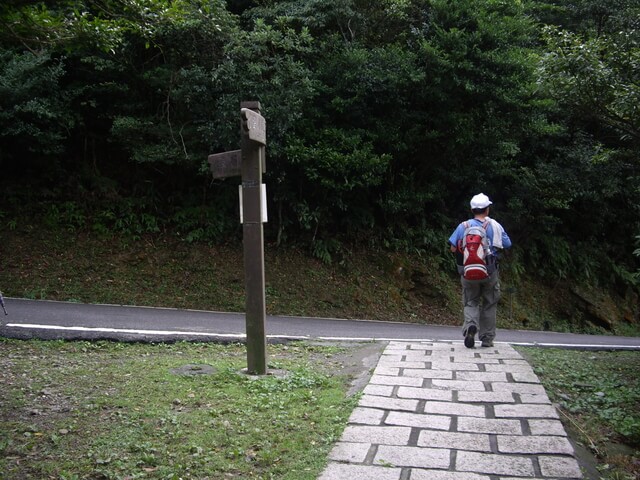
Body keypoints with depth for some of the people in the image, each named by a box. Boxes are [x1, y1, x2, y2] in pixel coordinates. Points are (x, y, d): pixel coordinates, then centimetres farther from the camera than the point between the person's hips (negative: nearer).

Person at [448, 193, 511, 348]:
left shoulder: (464, 226, -3)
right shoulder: (495, 226, -3)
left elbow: (453, 248, -5)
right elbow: (507, 245, 2)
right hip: (490, 272, 0)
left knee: (470, 302, 12)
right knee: (489, 304, 14)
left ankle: (470, 325, -17)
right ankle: (487, 338, 19)